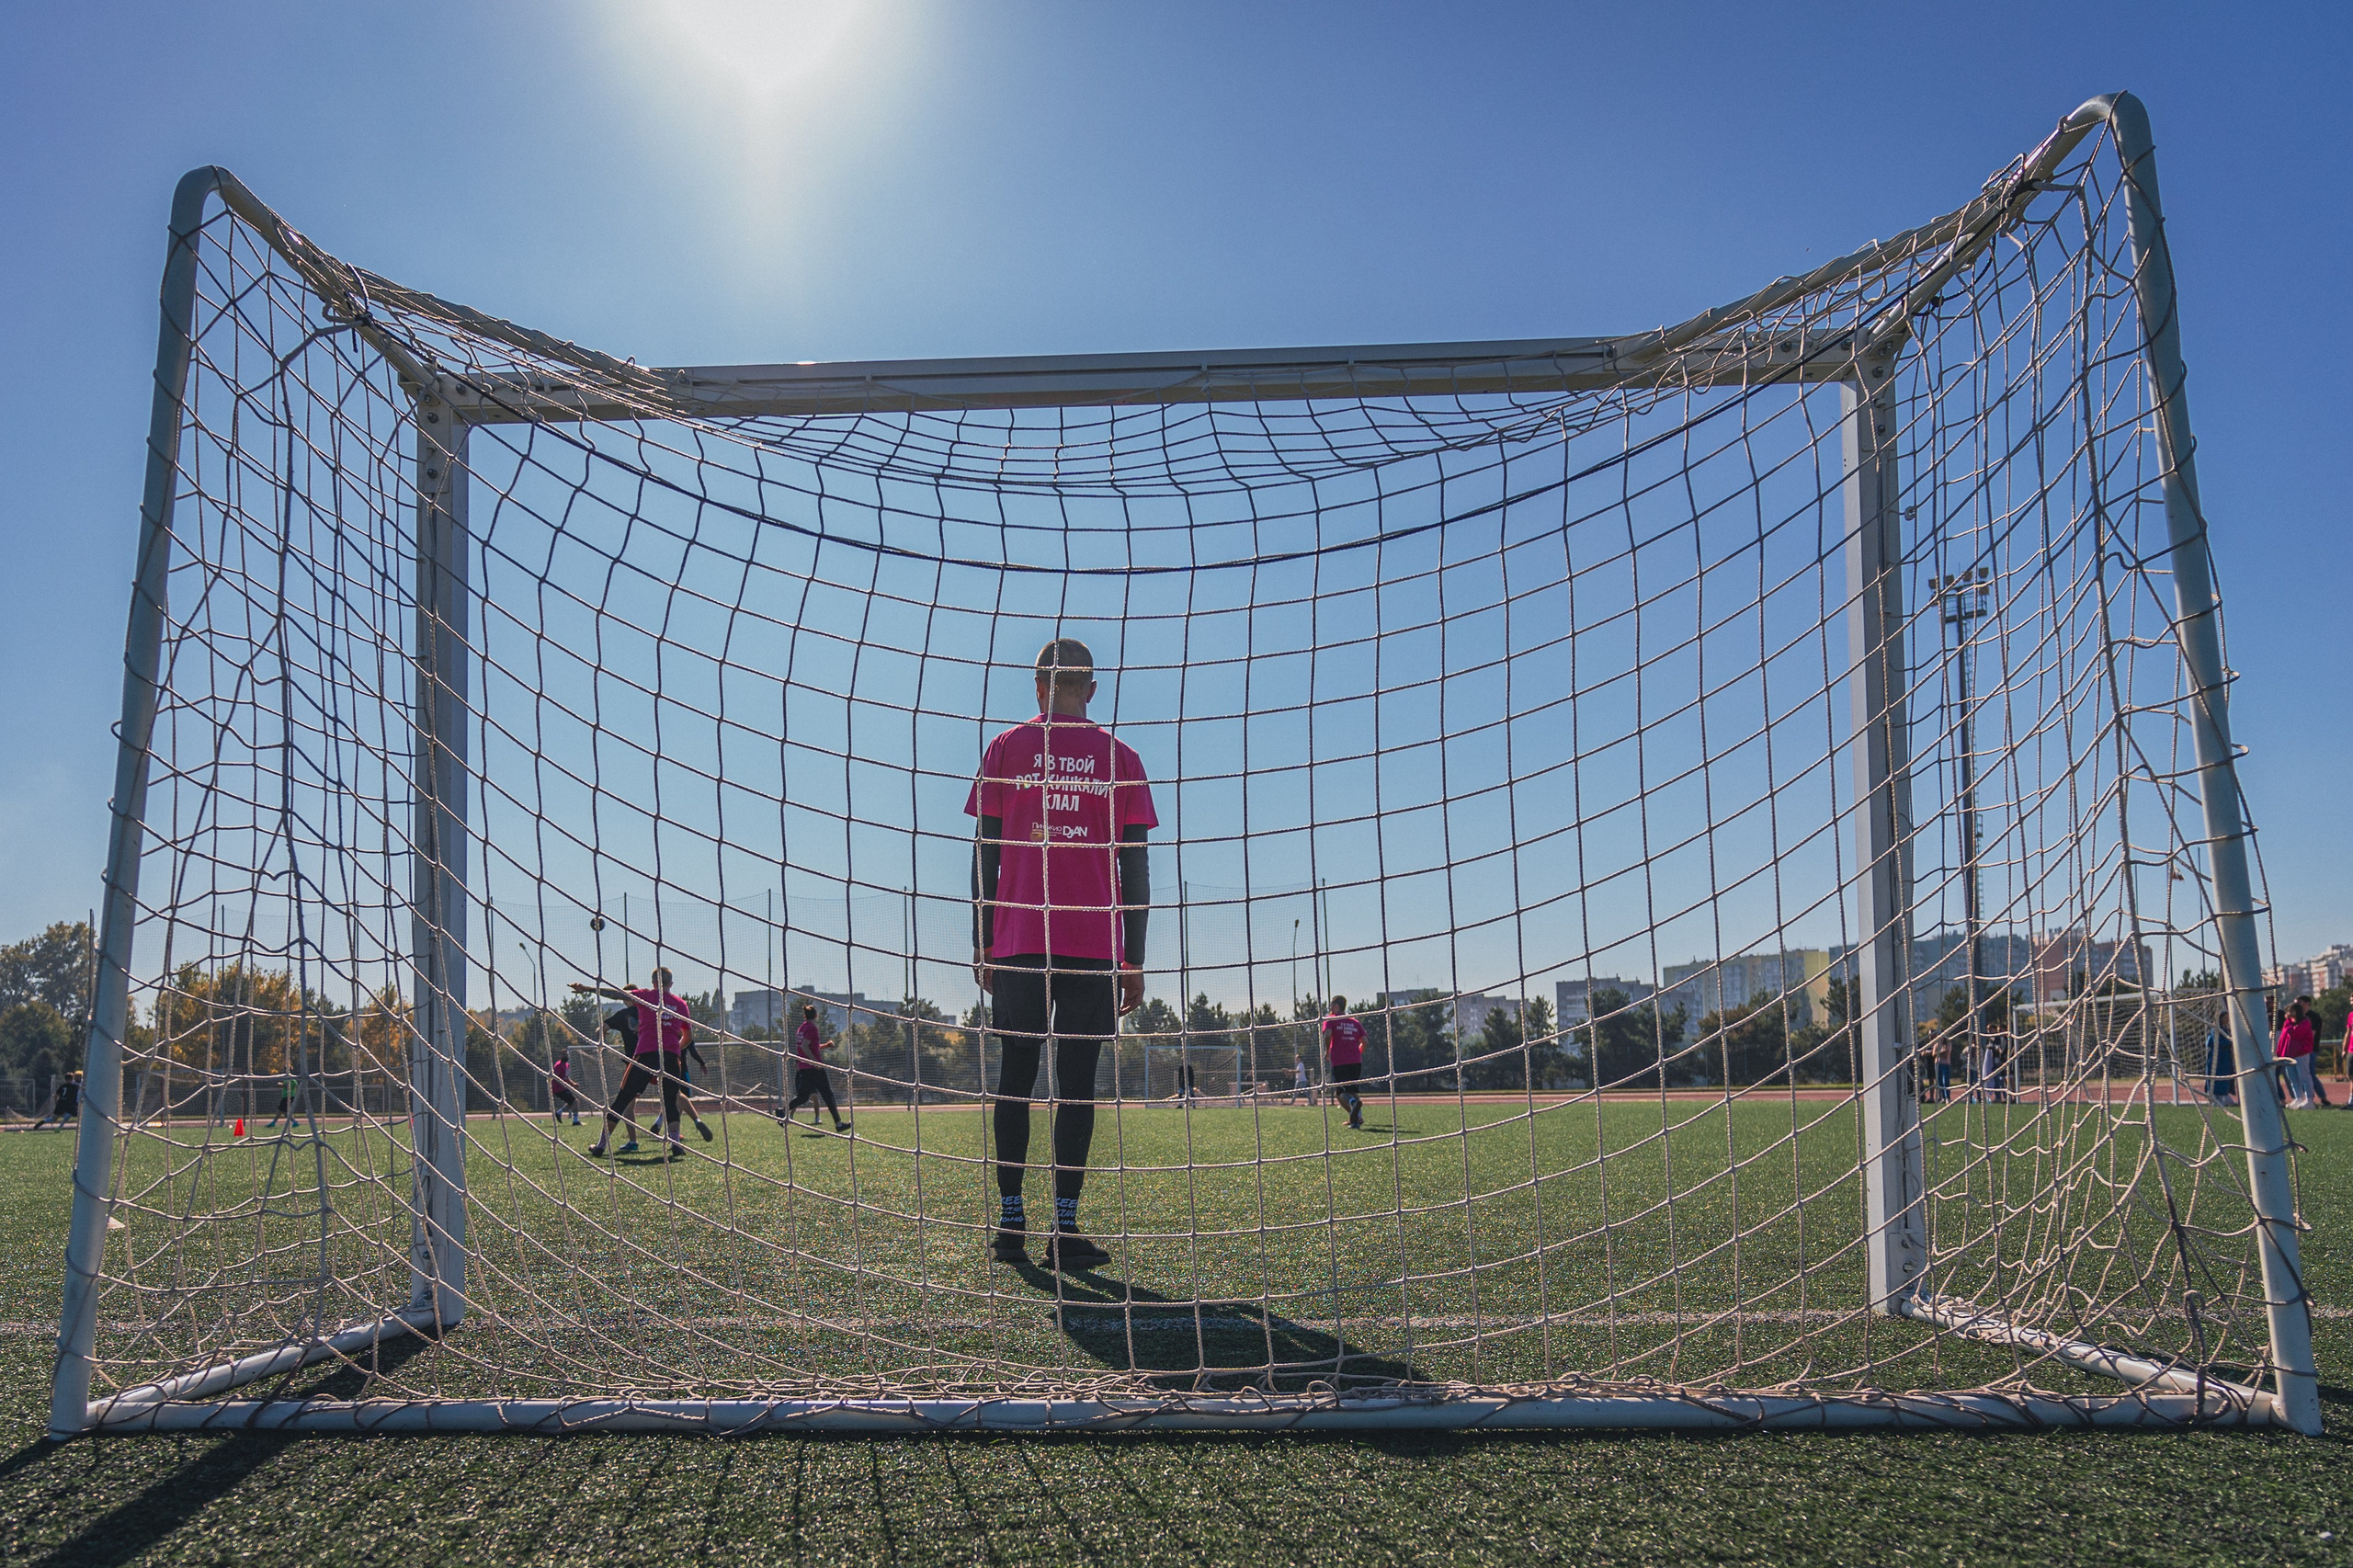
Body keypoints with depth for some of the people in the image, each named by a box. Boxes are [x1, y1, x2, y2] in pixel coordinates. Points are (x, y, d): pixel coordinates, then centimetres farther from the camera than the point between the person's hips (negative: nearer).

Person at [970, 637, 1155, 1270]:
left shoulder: (1006, 749, 7)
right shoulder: (1120, 759, 8)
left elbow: (984, 856, 5)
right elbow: (1136, 866, 5)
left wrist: (981, 947, 10)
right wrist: (1134, 962, 8)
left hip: (1016, 942, 0)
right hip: (1096, 947, 0)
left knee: (1014, 1077, 8)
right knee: (1077, 1081, 1)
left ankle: (1011, 1221, 8)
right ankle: (1066, 1228, -3)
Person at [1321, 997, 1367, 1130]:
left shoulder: (1330, 1019, 2)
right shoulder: (1355, 1021, 16)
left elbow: (1327, 1034, -16)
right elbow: (1364, 1041, 8)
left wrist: (1327, 1052, -2)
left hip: (1339, 1062, -4)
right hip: (1356, 1061, 5)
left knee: (1340, 1092, -1)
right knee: (1352, 1090, 17)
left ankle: (1353, 1102, -33)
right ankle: (1358, 1115, 0)